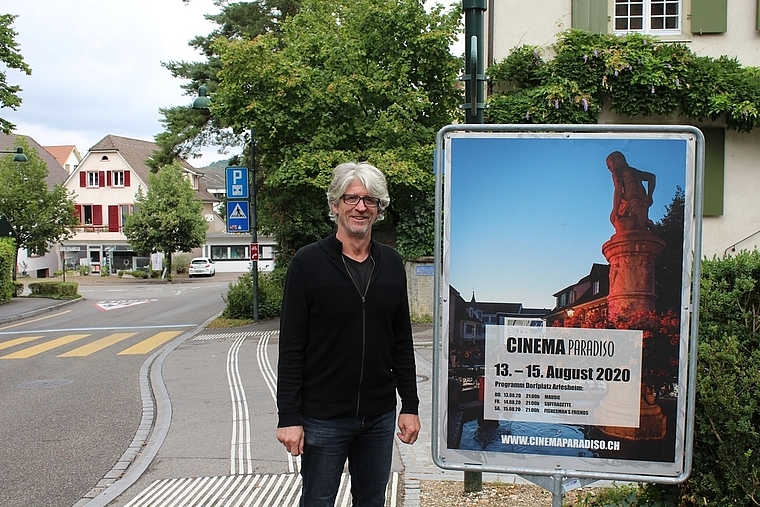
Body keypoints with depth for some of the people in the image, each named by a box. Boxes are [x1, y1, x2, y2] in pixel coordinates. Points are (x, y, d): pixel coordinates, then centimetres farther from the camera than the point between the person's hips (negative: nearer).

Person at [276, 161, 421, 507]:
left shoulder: (391, 264, 4)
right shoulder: (308, 263, -8)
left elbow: (402, 342, 8)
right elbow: (291, 348, -9)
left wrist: (410, 406, 6)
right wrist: (289, 417, -12)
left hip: (380, 416, 4)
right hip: (323, 418, -3)